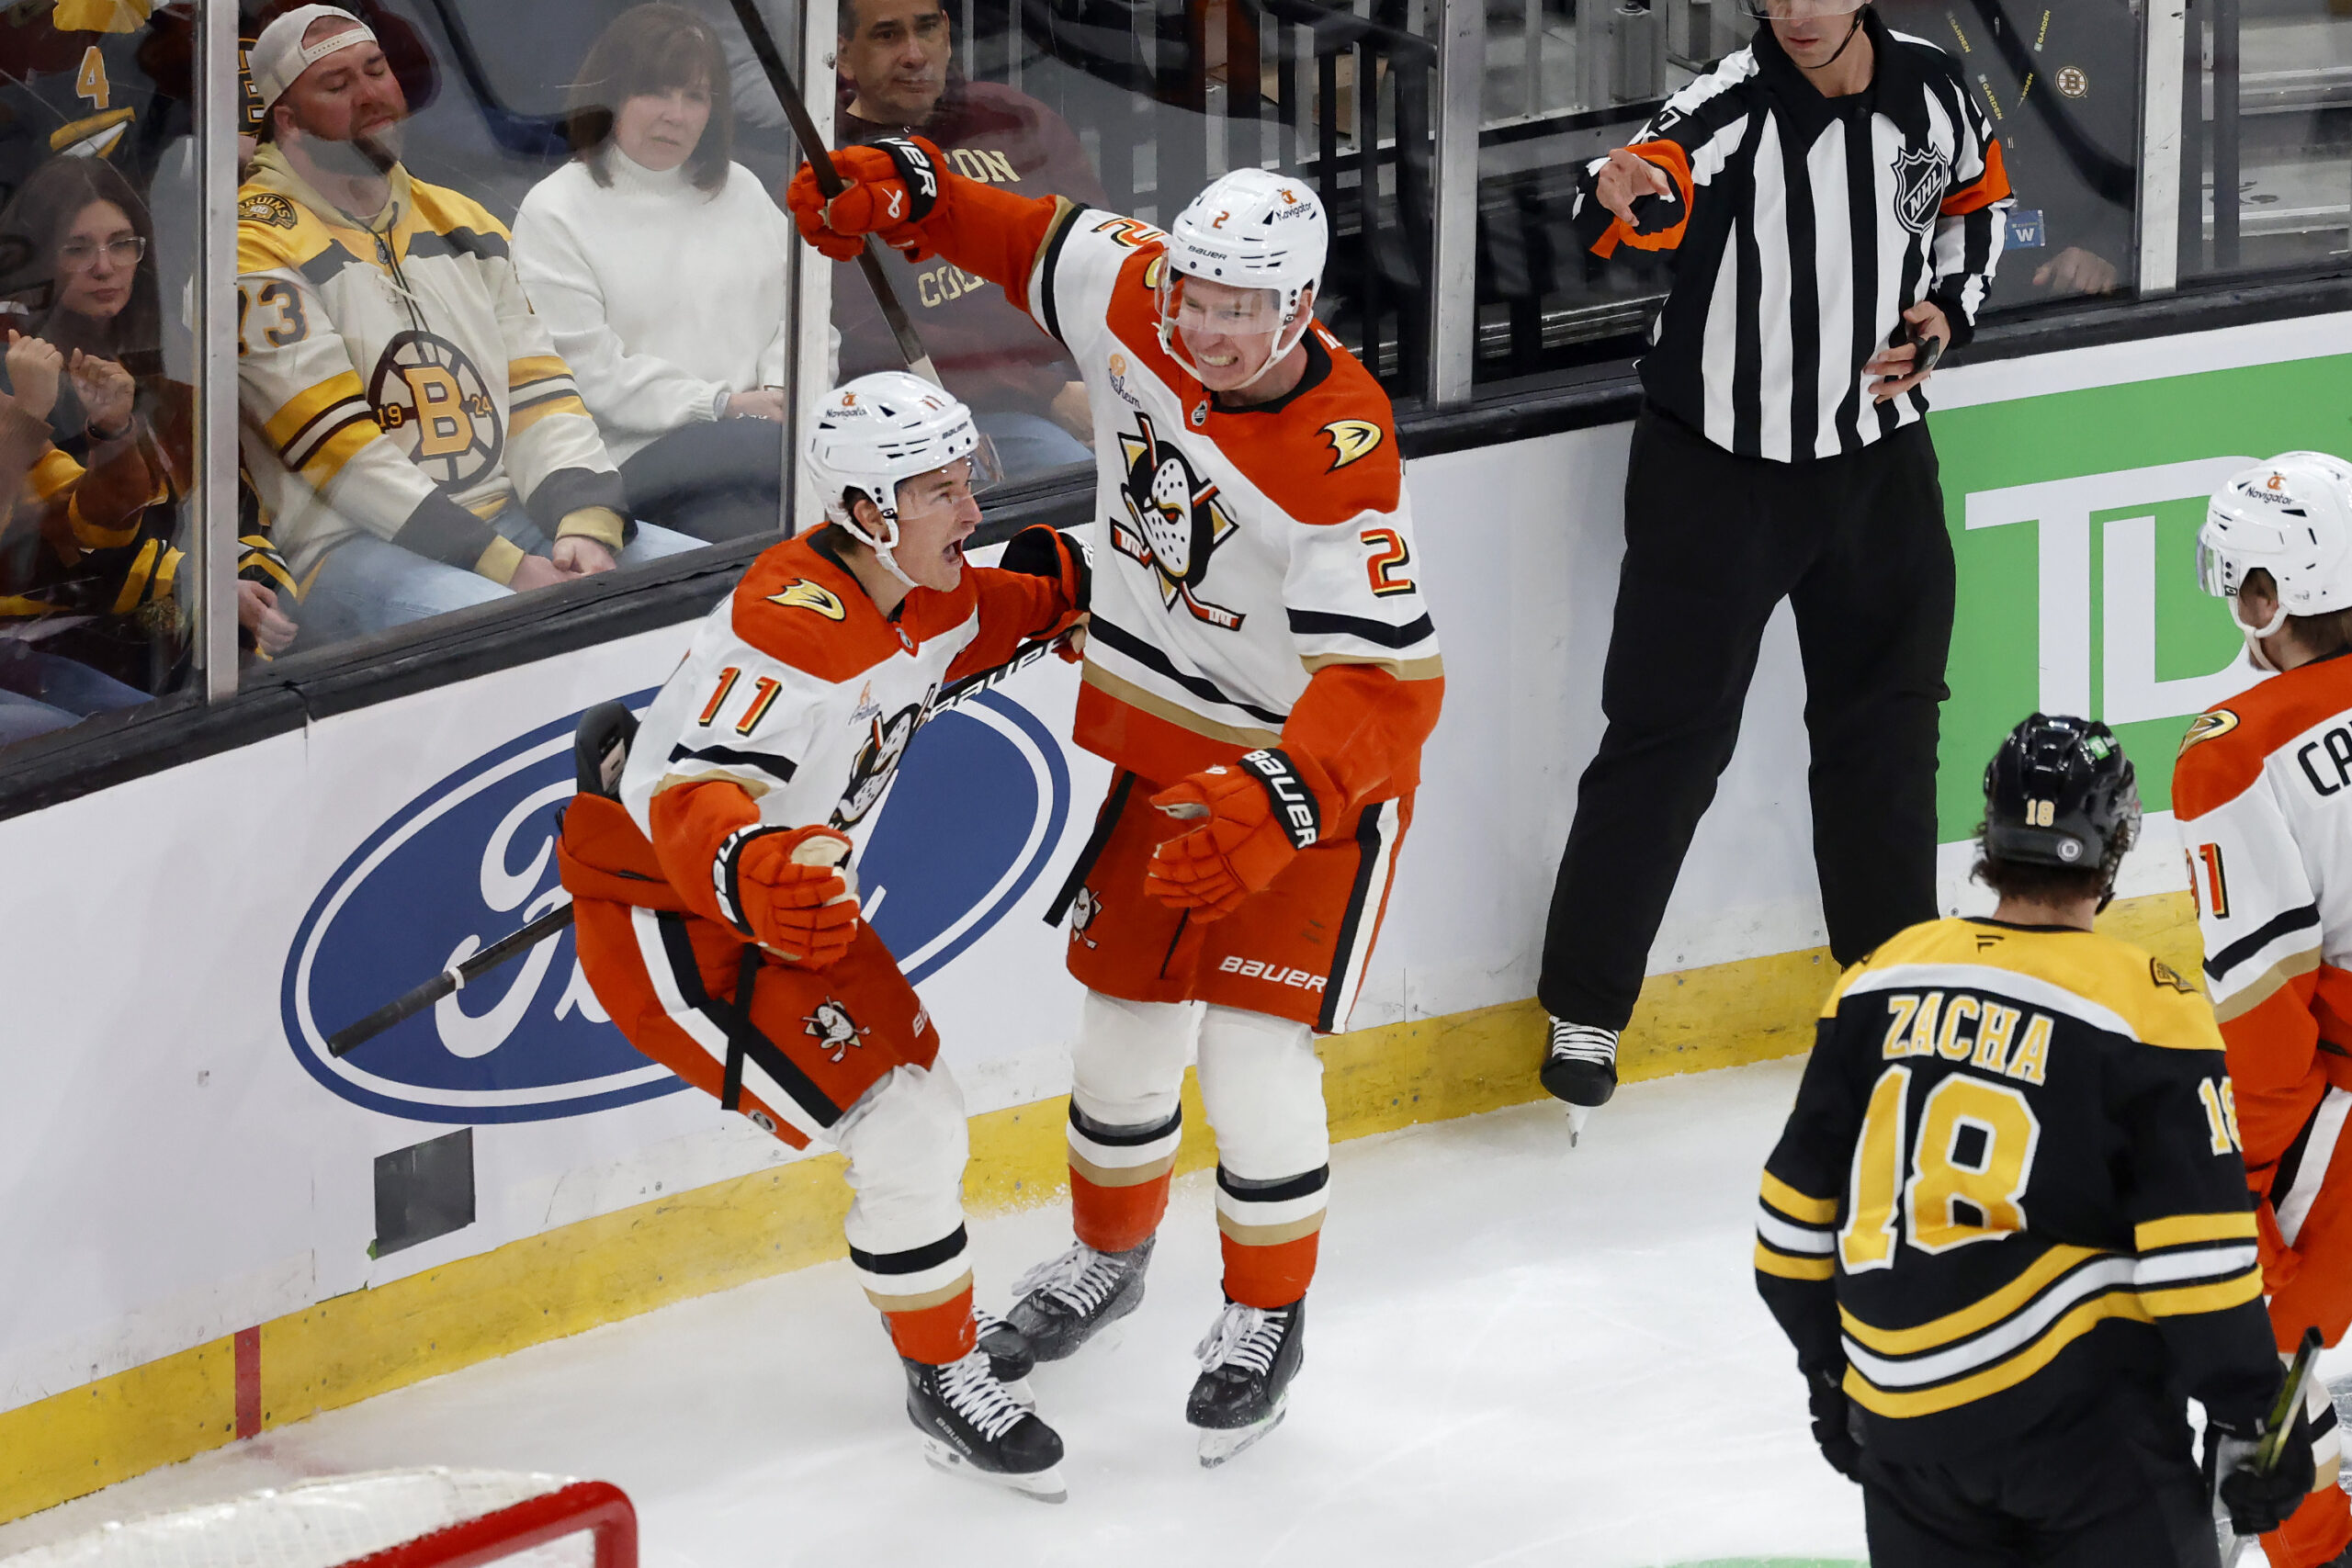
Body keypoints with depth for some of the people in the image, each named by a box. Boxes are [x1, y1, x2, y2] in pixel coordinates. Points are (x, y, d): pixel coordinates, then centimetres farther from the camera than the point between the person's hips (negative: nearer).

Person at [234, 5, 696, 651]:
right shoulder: (262, 246, -4)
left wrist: (585, 527, -8)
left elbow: (540, 394, 13)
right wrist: (509, 569, -18)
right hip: (355, 549, -7)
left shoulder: (464, 224, 20)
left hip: (511, 524, 7)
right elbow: (342, 451, -12)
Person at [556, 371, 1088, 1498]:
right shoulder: (792, 621, -31)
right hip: (662, 921, -10)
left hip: (783, 895, 10)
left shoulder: (918, 593, -2)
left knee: (926, 1106, 20)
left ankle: (937, 1320, 44)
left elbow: (949, 637, 25)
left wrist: (1050, 591, 9)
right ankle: (944, 1387, 4)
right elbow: (696, 800, -42)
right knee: (902, 1136, -13)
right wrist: (747, 874, -61)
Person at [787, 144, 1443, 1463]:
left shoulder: (1342, 461, -32)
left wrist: (1272, 808, -49)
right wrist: (894, 188, -9)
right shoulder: (1132, 302, -14)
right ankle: (1110, 1251, 41)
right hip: (1168, 747, 6)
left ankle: (1269, 1316, 13)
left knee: (1256, 1048, -10)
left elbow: (1385, 686, -36)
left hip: (1320, 770, -6)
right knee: (1127, 1021, 14)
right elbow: (1021, 234, 7)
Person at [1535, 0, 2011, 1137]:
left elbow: (1975, 202, 15)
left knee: (1884, 722, 16)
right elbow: (1656, 190, -38)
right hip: (1718, 465, -4)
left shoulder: (1930, 92, -4)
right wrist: (1621, 198, -60)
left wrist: (1946, 310, -1)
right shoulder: (1735, 105, -19)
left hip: (1877, 458, 4)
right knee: (1670, 732, -4)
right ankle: (1585, 1014, 3)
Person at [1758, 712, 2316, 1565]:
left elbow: (1801, 1201, 12)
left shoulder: (1877, 982, 6)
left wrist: (1827, 1366, 25)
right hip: (2080, 1412, -5)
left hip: (1898, 1410, 5)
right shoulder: (2146, 1010, -8)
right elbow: (2197, 1259, -10)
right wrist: (2249, 1421, -1)